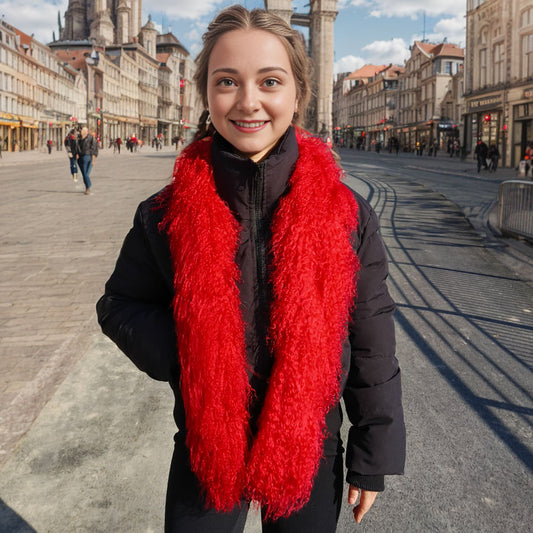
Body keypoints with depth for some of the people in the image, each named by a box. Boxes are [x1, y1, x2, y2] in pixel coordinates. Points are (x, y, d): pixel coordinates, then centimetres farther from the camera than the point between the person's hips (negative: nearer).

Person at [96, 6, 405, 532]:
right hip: (204, 455, 0)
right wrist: (181, 355, -18)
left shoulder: (347, 215, -12)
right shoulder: (166, 215, -12)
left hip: (311, 456, 1)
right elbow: (120, 307, 1)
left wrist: (372, 459, 0)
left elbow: (372, 346, -5)